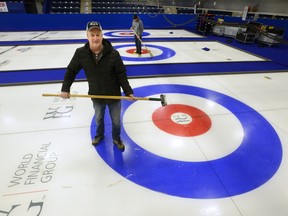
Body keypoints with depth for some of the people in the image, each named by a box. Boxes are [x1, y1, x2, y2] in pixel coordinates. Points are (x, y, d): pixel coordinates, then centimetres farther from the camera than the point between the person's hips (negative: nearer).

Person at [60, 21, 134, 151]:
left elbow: (121, 75, -14)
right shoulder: (81, 53, -15)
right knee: (98, 118, 26)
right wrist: (65, 89, -3)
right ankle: (99, 135, 56)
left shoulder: (113, 53, -21)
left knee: (116, 121, 15)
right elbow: (71, 71, -2)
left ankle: (116, 138, 44)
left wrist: (128, 92, -16)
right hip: (96, 96, 2)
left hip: (114, 95, -2)